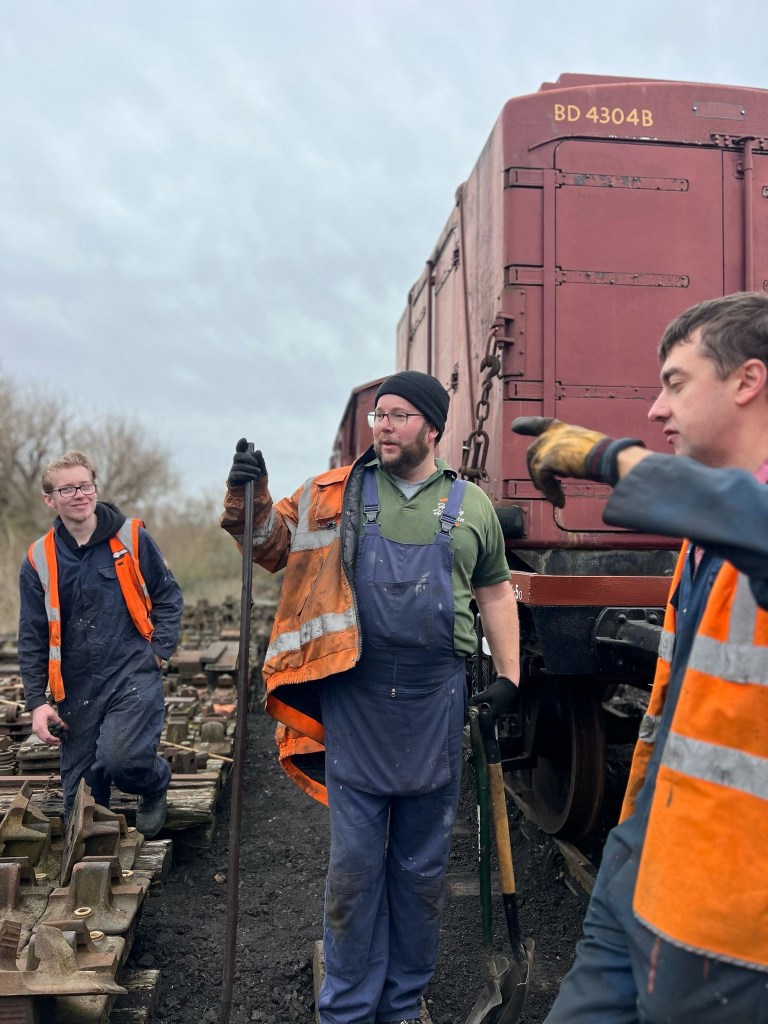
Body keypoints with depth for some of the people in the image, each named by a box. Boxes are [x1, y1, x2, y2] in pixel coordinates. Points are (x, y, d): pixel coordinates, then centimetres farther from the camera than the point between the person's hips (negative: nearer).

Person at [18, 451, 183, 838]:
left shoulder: (131, 537, -2)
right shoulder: (39, 560, 2)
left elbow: (168, 596, 7)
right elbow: (32, 638, 6)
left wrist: (159, 651, -4)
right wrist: (37, 702, 0)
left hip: (133, 673, -3)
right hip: (76, 687, 3)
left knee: (119, 759, -23)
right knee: (79, 794, 7)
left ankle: (156, 783, 11)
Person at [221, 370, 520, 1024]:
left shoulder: (472, 505, 7)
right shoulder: (336, 495, 4)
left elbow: (494, 592, 14)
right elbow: (274, 545, 3)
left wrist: (508, 676, 8)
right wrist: (250, 498, -16)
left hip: (435, 704, 2)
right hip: (355, 701, -1)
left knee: (423, 866, 14)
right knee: (354, 866, 7)